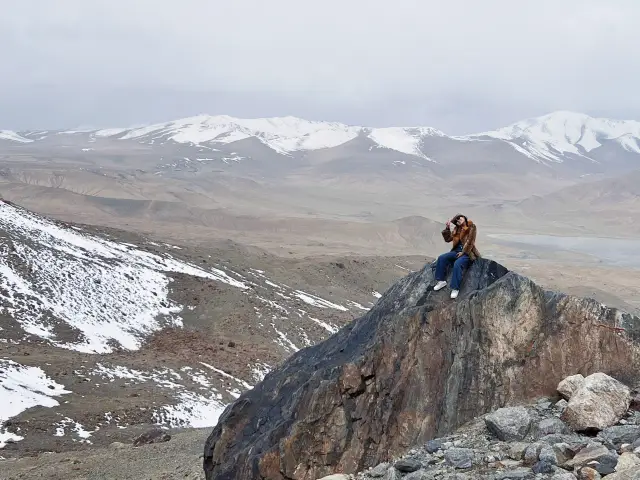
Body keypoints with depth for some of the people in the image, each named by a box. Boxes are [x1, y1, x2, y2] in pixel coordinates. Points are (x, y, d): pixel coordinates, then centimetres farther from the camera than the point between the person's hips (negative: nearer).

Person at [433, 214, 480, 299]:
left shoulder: (471, 227, -8)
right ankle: (441, 281, -4)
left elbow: (469, 241, -13)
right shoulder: (457, 229, 10)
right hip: (457, 251, 7)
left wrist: (463, 252, -15)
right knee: (441, 258, -11)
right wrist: (447, 228, -1)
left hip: (467, 253, -7)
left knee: (457, 264, -33)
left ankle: (455, 289, -30)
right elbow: (448, 239, 12)